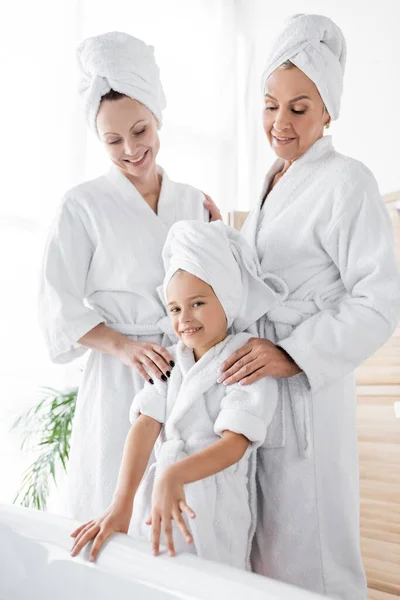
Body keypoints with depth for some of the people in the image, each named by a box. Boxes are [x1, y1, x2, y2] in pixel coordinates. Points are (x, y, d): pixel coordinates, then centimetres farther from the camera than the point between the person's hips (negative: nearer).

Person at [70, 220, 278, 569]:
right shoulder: (169, 361, 8)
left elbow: (235, 443, -17)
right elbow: (146, 425, -4)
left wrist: (175, 475, -34)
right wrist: (122, 504, -14)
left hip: (214, 506, -4)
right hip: (160, 495, 4)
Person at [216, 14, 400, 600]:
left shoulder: (347, 182, -9)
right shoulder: (272, 184, 16)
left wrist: (291, 356, -24)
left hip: (307, 392, -7)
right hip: (253, 382, 8)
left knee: (307, 550, 2)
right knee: (264, 545, 15)